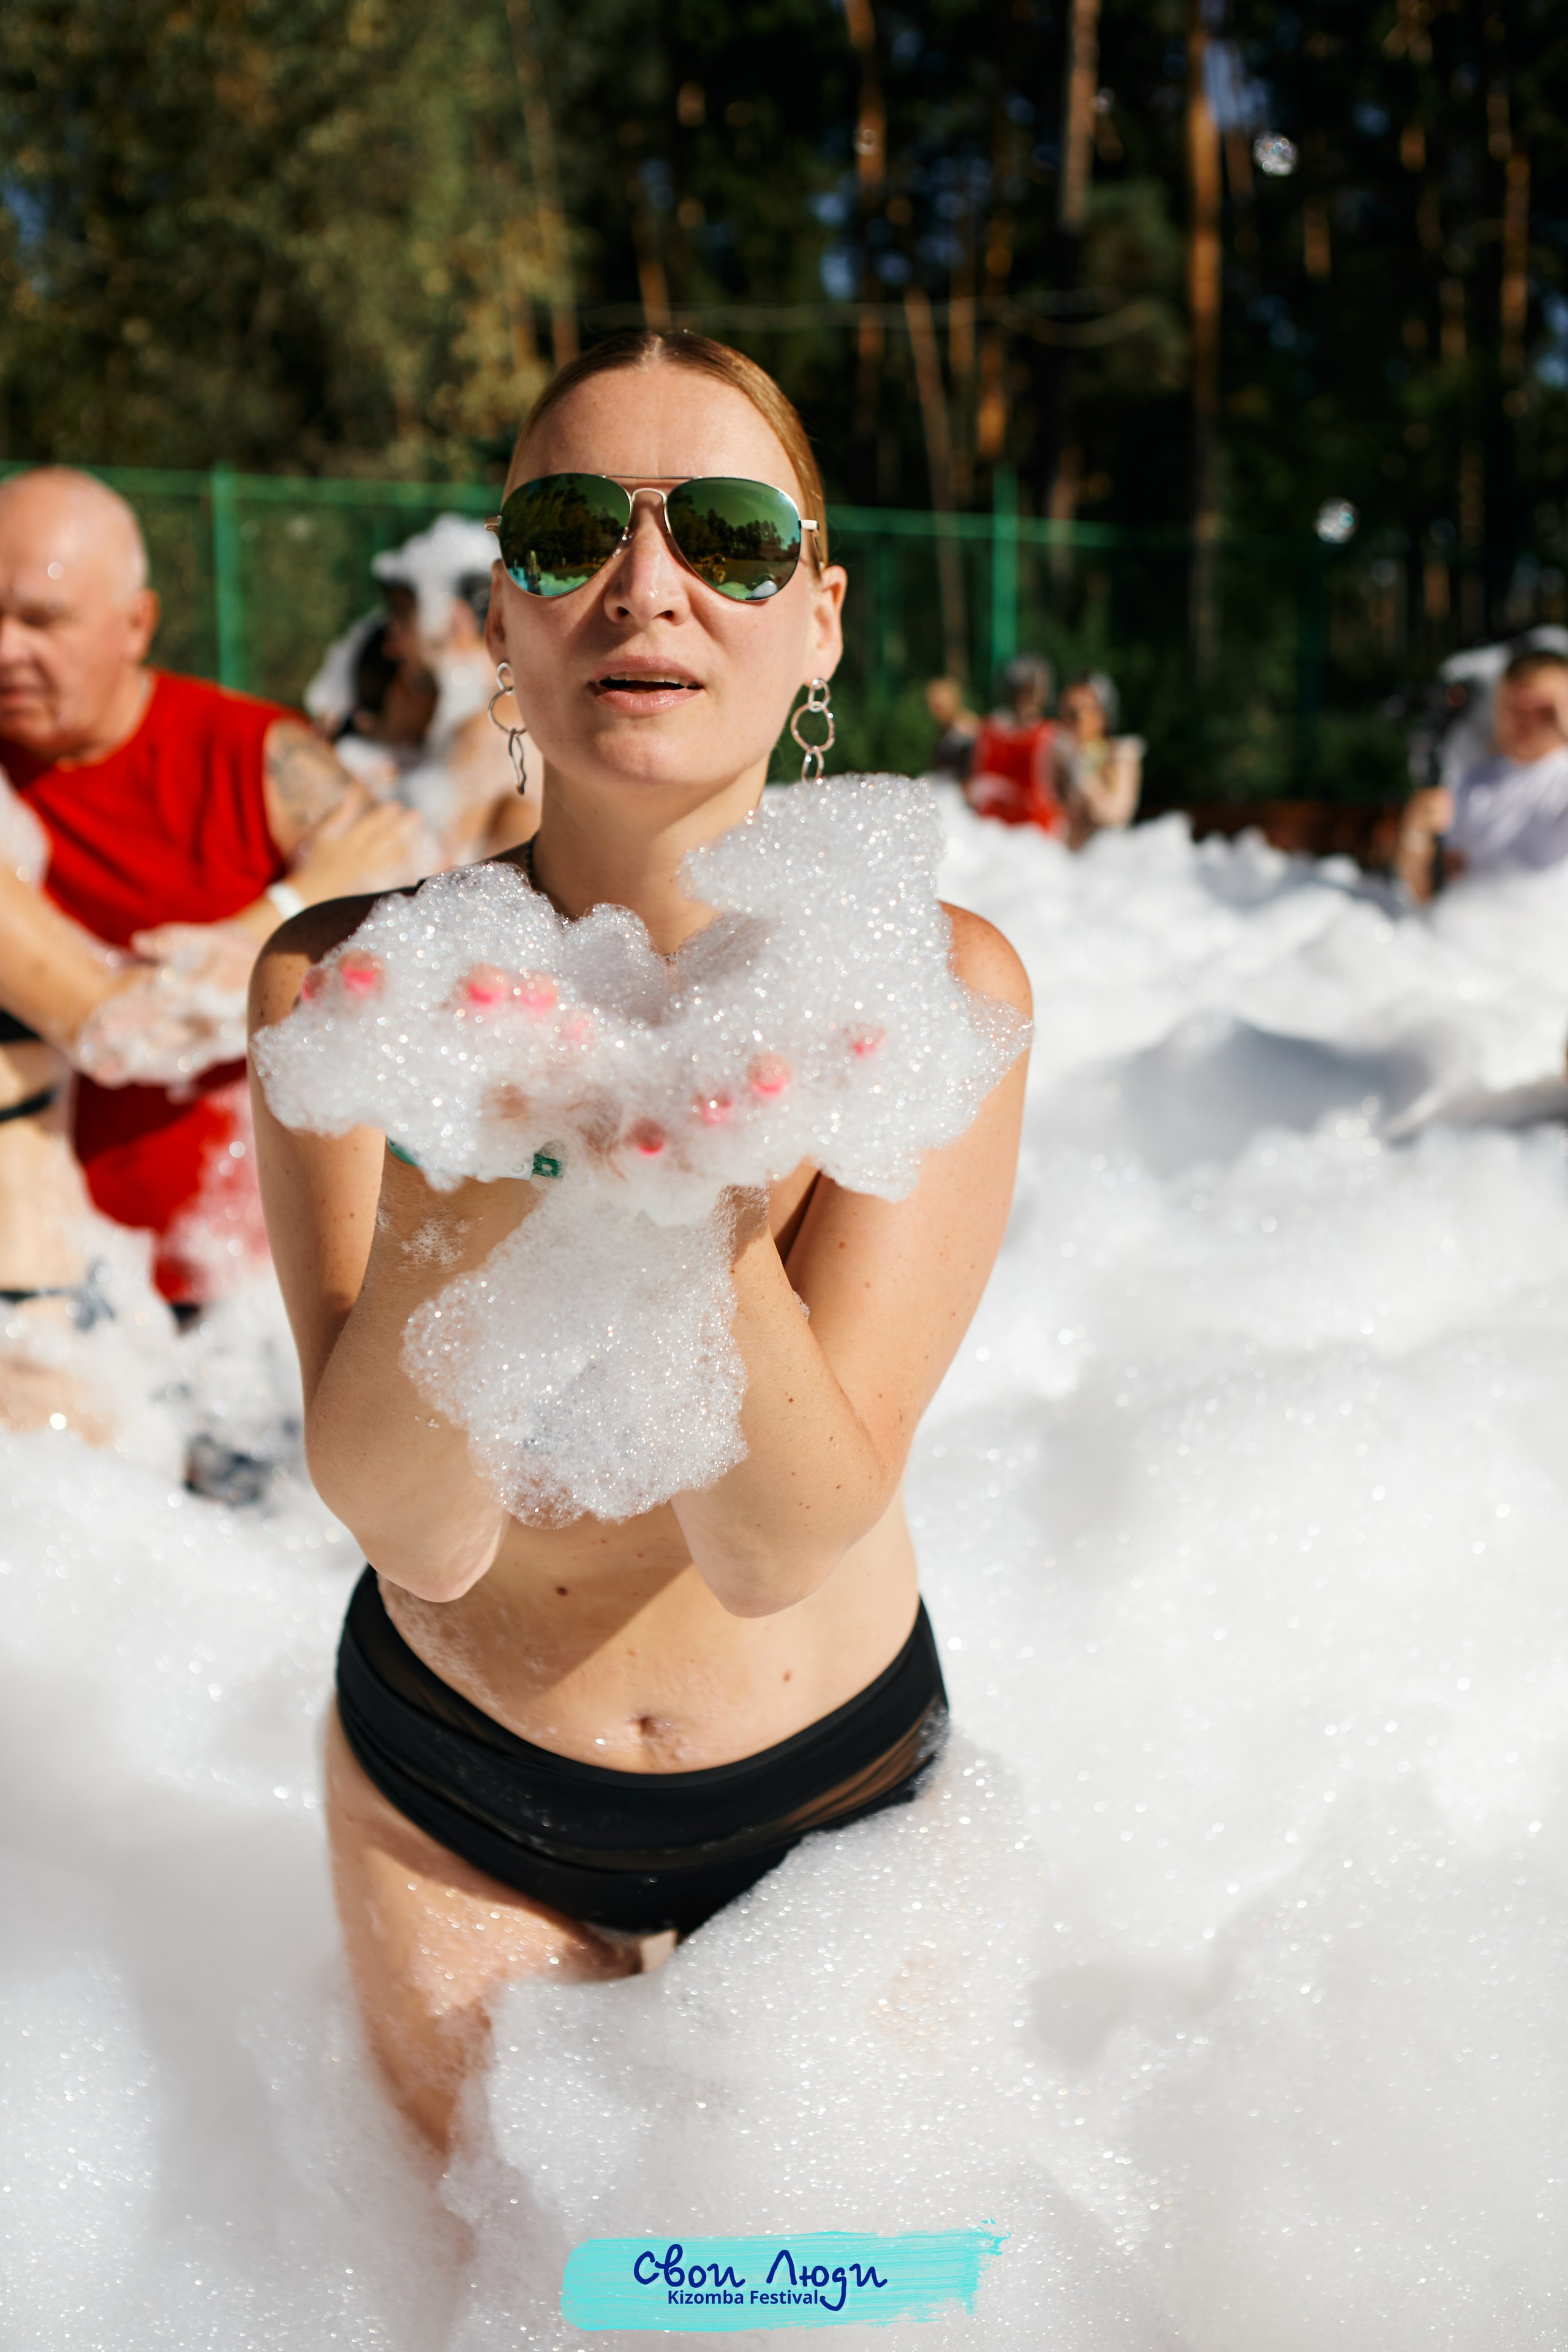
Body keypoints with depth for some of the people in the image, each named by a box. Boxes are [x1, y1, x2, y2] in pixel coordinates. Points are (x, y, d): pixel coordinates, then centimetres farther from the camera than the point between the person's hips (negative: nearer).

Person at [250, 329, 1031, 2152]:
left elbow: (786, 1546, -27)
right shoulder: (347, 980, -19)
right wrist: (453, 1186, -46)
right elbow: (419, 1532, -27)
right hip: (452, 1800, 1)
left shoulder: (933, 985, -21)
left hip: (836, 1794, 0)